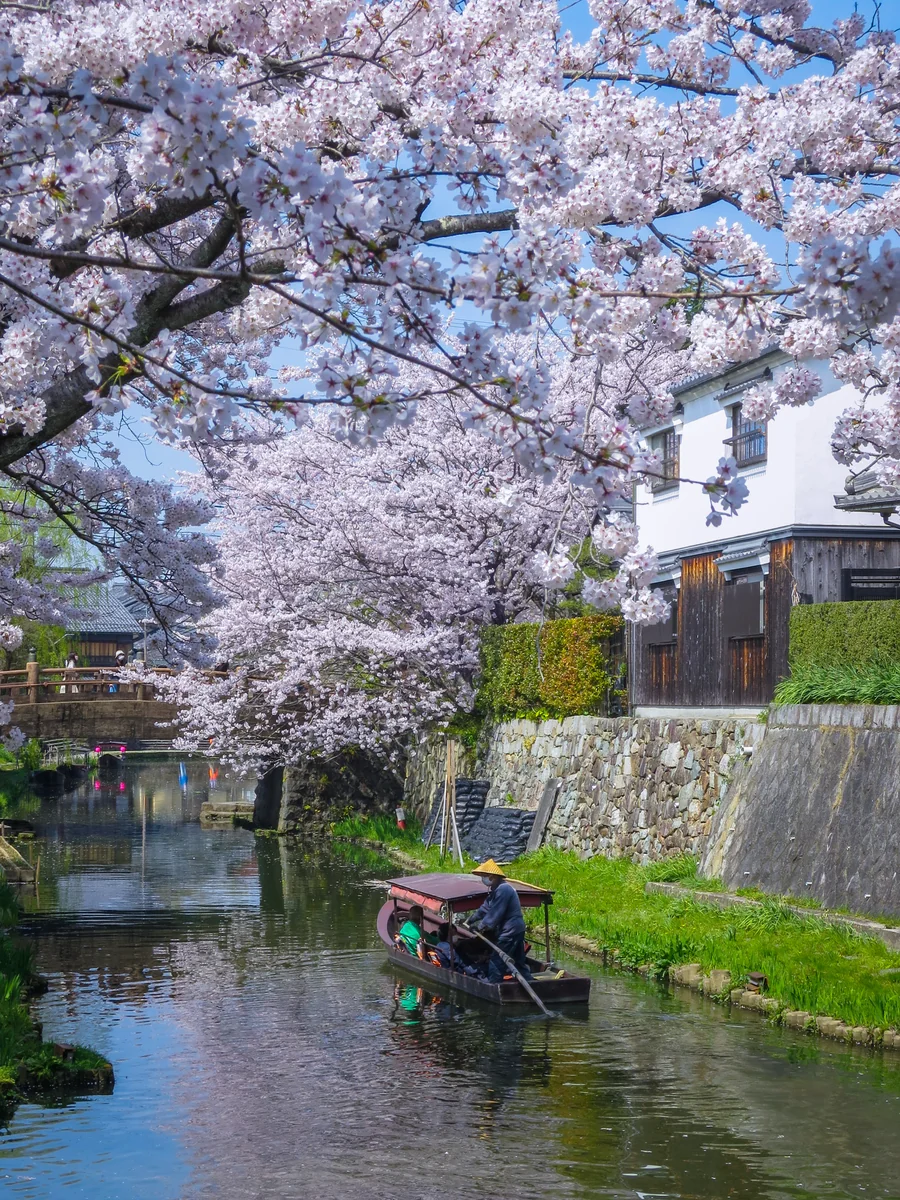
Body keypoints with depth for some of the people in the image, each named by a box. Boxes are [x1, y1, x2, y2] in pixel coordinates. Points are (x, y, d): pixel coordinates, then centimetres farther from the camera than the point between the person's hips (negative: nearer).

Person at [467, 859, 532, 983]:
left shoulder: (502, 890, -20)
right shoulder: (497, 889, 13)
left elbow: (494, 914, -20)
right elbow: (486, 907, 18)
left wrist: (480, 926, -10)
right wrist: (471, 919, 14)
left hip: (509, 932, -10)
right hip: (517, 929, 10)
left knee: (496, 961, -5)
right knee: (519, 962, 16)